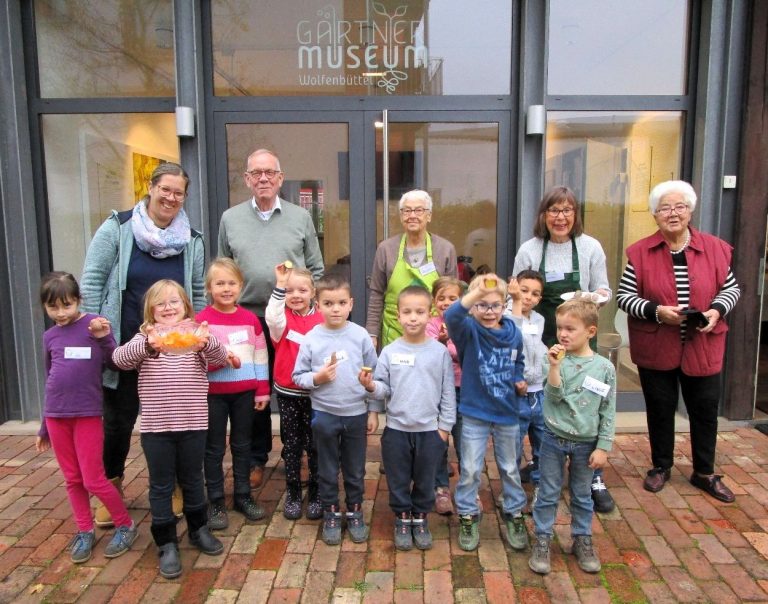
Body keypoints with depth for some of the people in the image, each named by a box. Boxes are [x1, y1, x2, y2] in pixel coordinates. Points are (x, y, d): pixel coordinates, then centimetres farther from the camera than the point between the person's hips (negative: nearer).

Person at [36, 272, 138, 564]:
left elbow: (115, 365, -6)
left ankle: (126, 526, 18)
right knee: (72, 479, 12)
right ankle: (85, 532, 28)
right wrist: (43, 427, 19)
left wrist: (103, 338, -23)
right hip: (56, 416, 4)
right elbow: (50, 381, 14)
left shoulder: (95, 324, -7)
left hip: (88, 414, -4)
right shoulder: (49, 337, 5)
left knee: (93, 480, -1)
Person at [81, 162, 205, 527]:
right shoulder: (118, 228, -6)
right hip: (123, 347, -2)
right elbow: (92, 281, -5)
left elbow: (198, 295, 8)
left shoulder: (192, 240, 1)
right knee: (118, 420, 11)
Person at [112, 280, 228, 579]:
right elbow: (120, 358, -18)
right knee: (161, 485, 9)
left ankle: (198, 529, 36)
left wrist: (206, 343, -39)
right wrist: (148, 346, -39)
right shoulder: (146, 337, 0)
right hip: (156, 426, -1)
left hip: (193, 423, 1)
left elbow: (220, 358, -14)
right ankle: (167, 544, 22)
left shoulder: (197, 335, 2)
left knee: (192, 480, 17)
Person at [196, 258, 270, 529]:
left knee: (242, 445, 14)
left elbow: (261, 356, 6)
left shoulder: (250, 319, 3)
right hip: (213, 393, -3)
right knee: (214, 448, 8)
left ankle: (243, 496, 29)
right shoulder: (201, 320, -7)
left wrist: (263, 390, 4)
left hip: (245, 392, 3)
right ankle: (216, 502, 20)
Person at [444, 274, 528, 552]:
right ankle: (468, 516, 29)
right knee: (470, 470, 8)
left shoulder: (514, 334, -4)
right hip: (475, 413, -3)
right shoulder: (469, 330, -14)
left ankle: (514, 514, 38)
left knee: (510, 468, 18)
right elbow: (451, 315, -38)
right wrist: (477, 292, -49)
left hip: (507, 413, 3)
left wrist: (518, 380, -3)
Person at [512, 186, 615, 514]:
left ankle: (595, 478, 17)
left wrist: (598, 296, -19)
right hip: (540, 339, 1)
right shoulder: (529, 250, -2)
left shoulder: (590, 247, -4)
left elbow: (602, 290, 4)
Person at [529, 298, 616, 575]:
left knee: (582, 496, 17)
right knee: (548, 494, 10)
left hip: (586, 443, 1)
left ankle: (582, 541, 35)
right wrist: (555, 366, -32)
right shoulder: (558, 359, -10)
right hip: (554, 440, 0)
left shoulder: (604, 367, -8)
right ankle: (542, 541, 25)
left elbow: (608, 412, -4)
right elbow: (554, 396, -20)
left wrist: (603, 447, -4)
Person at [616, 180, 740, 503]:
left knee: (705, 409, 12)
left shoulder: (715, 248, -1)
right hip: (655, 347, -1)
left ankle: (704, 472, 32)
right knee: (660, 408, 13)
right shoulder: (640, 252, -6)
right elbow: (624, 296, -7)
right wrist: (656, 311, -21)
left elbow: (731, 288, 6)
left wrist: (716, 311, -13)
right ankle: (661, 467, 33)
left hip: (703, 347, 2)